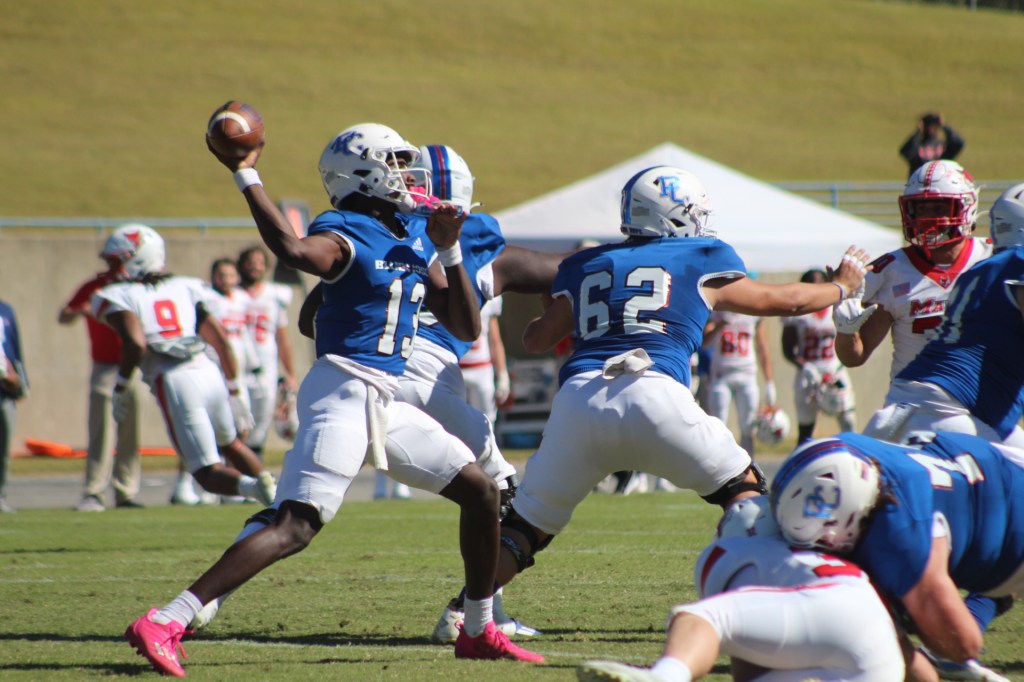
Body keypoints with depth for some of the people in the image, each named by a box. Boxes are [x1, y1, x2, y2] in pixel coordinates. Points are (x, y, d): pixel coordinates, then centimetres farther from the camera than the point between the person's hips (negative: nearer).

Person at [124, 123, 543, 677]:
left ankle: (478, 632, 23)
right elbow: (295, 250, -35)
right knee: (295, 525, -20)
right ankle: (163, 624, -24)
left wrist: (450, 252, 3)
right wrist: (245, 176, -27)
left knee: (480, 490, 10)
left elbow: (466, 328, 15)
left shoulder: (416, 239, 15)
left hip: (385, 402, 9)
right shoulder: (346, 235, -9)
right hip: (342, 393, -9)